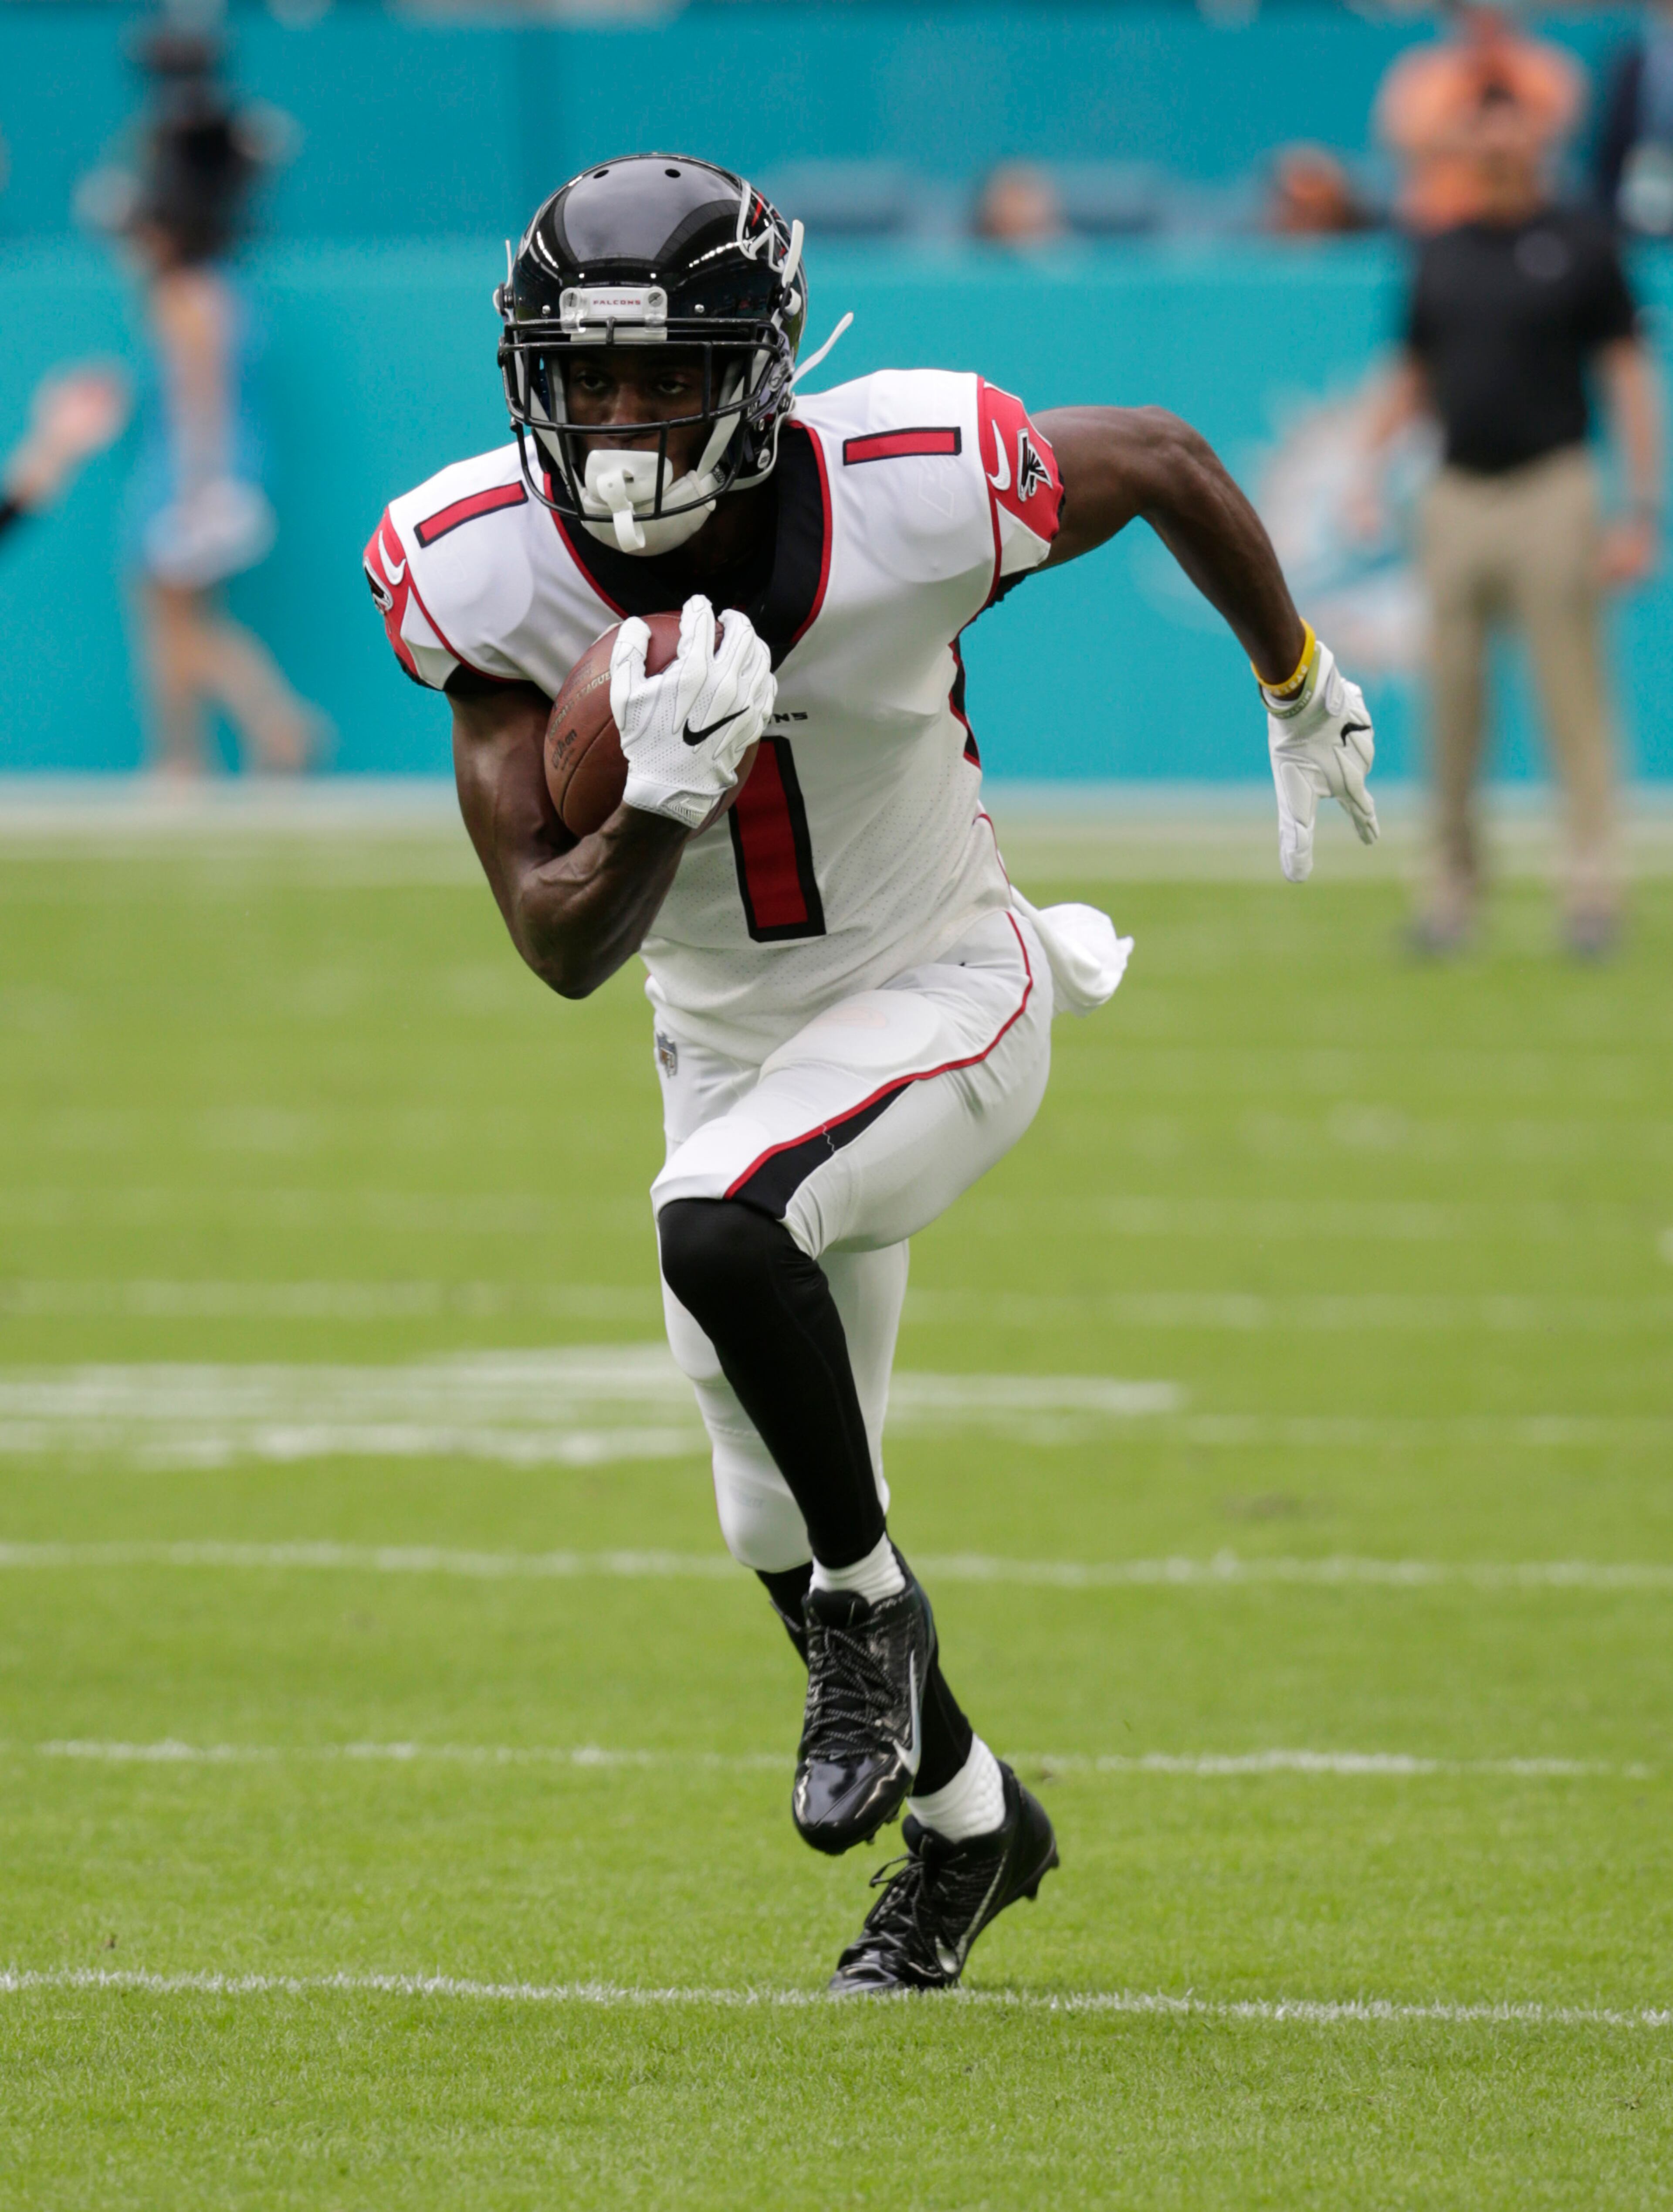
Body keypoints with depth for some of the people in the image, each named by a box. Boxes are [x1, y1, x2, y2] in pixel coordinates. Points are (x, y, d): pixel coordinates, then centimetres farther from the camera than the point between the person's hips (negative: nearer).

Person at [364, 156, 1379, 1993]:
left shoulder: (905, 492, -27)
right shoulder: (488, 573, -20)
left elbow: (1168, 464, -5)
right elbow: (564, 949, -18)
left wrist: (1303, 696, 8)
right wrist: (665, 800, -39)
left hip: (938, 1001, -4)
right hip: (730, 1044, 4)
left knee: (719, 1226, -34)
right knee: (778, 1523, 12)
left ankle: (870, 1605, -10)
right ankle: (969, 1823, 39)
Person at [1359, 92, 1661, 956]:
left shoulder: (1582, 245, 1)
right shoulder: (1442, 255, 13)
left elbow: (1628, 376, -1)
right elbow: (1413, 380, 19)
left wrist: (1642, 511, -9)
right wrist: (1361, 470, 4)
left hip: (1553, 490, -4)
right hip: (1456, 498, 4)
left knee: (1573, 699, -6)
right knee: (1450, 701, 4)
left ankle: (1593, 885, -5)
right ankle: (1454, 884, 12)